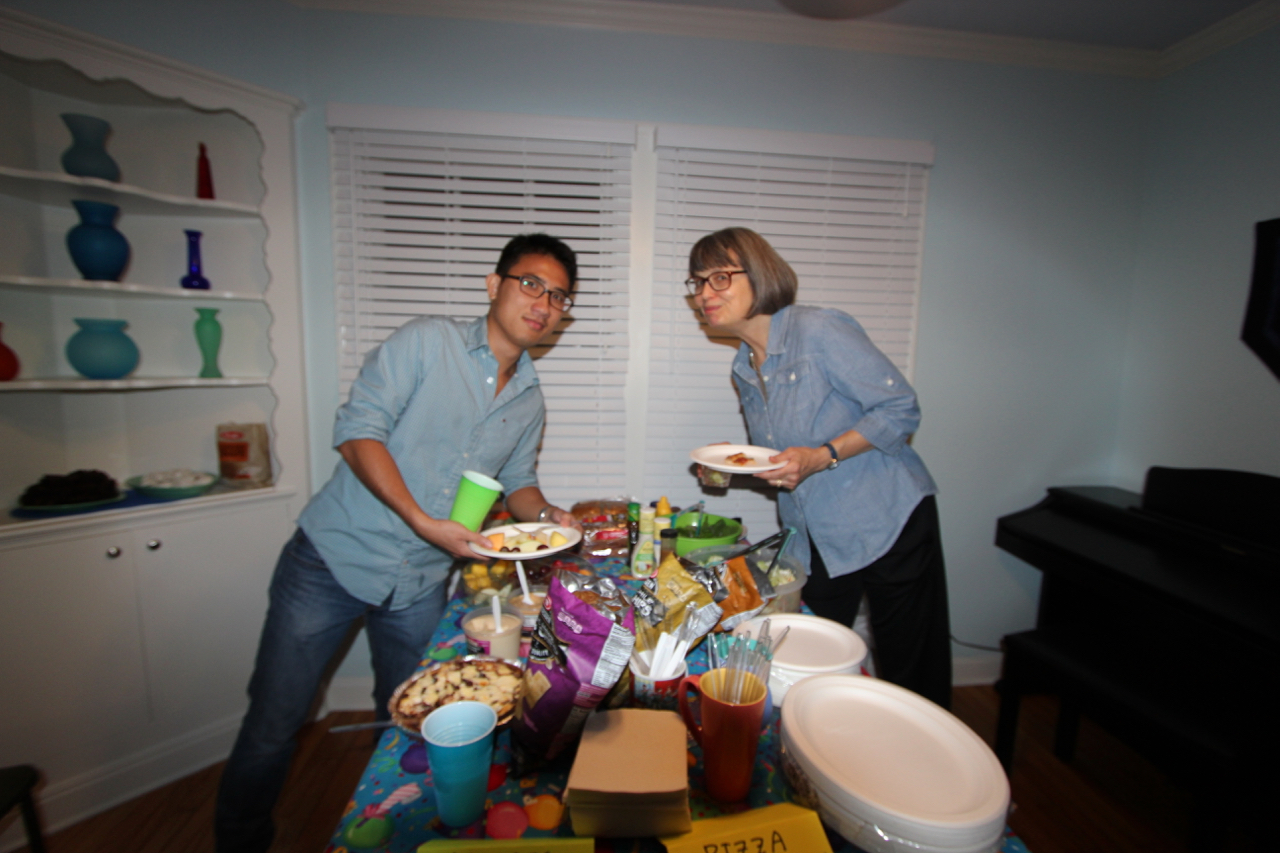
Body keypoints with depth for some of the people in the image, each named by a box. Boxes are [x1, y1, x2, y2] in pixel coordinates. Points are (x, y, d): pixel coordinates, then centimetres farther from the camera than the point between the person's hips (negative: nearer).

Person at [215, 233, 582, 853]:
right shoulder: (426, 342, -10)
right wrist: (422, 519, -26)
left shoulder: (530, 400, 7)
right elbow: (358, 430, -17)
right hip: (336, 555, -4)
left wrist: (545, 515, -7)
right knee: (274, 720, 6)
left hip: (420, 583, 5)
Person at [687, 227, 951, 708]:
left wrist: (819, 457, -25)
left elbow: (901, 410, -15)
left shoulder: (818, 331, -15)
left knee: (908, 679, 8)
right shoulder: (744, 369, 8)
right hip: (815, 538, 7)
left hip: (887, 524, -6)